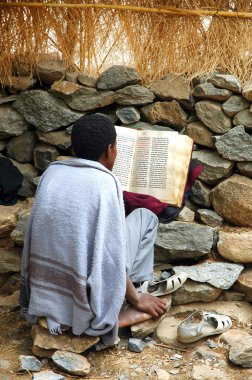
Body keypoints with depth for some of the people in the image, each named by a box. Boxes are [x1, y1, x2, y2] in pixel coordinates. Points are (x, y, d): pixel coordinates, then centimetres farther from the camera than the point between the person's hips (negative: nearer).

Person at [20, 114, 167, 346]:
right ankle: (140, 290, 15)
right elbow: (110, 259, -19)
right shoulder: (105, 183, -20)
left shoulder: (51, 173, -1)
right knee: (145, 217, 11)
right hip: (88, 298, -6)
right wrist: (136, 300, -2)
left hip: (47, 291, 6)